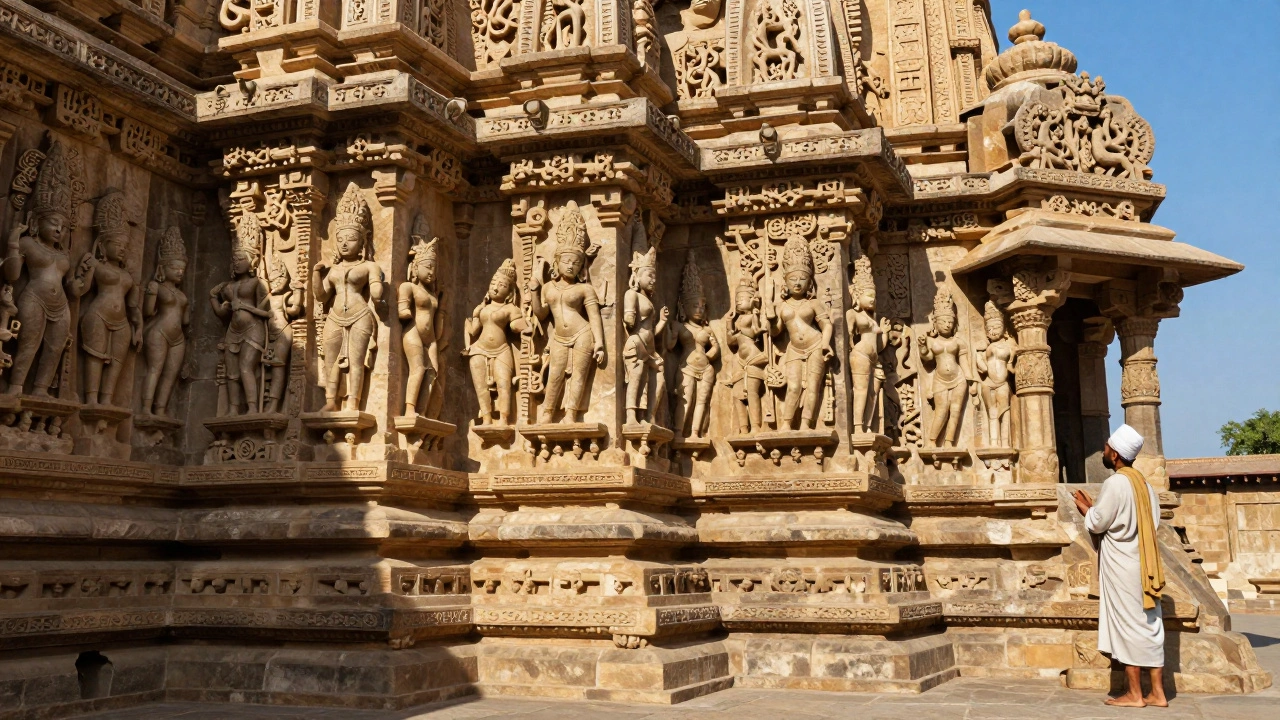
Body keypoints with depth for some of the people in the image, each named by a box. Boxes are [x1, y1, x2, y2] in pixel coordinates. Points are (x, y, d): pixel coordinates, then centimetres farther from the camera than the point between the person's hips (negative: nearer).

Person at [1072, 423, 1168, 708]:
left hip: (1122, 566, -8)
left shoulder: (1115, 483, -15)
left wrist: (1086, 508, 9)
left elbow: (1097, 524, -12)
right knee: (1150, 626, 8)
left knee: (1127, 625, -2)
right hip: (1143, 564, 8)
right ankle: (1157, 692, 10)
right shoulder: (1143, 483, 10)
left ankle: (1134, 693, 3)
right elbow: (1152, 521, 16)